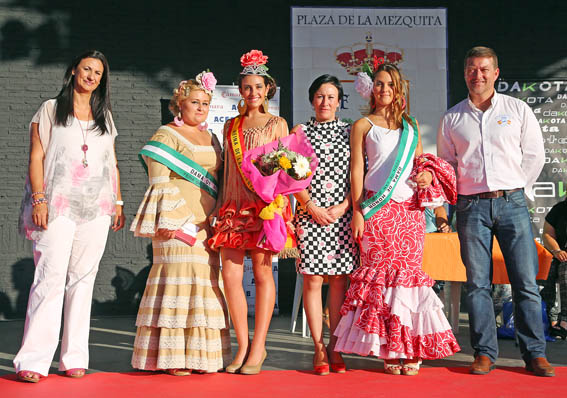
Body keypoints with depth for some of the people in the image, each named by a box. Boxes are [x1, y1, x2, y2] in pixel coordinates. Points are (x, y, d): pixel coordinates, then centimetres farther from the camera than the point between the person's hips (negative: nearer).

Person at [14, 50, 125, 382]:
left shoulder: (105, 117, 20)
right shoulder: (51, 110, 9)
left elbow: (112, 163, 20)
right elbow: (36, 157, 2)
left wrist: (118, 202, 12)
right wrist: (38, 199, -9)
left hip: (97, 209, 4)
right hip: (58, 205, -4)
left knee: (82, 280, 2)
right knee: (51, 278, -13)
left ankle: (75, 358, 6)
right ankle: (33, 361, -12)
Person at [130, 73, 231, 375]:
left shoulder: (211, 138, 21)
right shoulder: (166, 136, 0)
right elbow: (159, 182, -8)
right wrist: (168, 220, -17)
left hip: (207, 225, 7)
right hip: (178, 224, -7)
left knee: (206, 280, 4)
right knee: (178, 278, -10)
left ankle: (200, 355, 9)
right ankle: (171, 357, -7)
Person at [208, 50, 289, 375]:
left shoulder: (277, 124, 9)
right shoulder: (231, 126, 18)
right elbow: (227, 168, 19)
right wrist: (222, 206, 12)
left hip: (265, 205, -3)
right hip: (234, 206, 3)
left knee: (262, 273, -4)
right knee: (231, 275, -5)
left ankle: (258, 348, 3)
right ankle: (243, 347, 6)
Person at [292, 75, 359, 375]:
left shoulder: (349, 132, 10)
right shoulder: (300, 131, 10)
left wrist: (344, 207, -7)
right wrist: (312, 207, -7)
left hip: (342, 214, 1)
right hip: (309, 213, 0)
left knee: (339, 280, 0)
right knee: (312, 280, -3)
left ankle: (334, 345, 8)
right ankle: (319, 347, 4)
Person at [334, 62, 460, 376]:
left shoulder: (410, 126, 18)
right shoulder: (363, 125, 7)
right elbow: (356, 171, 2)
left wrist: (427, 177, 1)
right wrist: (357, 211, -7)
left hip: (410, 207, 3)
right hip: (377, 208, -3)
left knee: (409, 270, -1)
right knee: (381, 271, -6)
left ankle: (410, 349, 4)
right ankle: (389, 350, -1)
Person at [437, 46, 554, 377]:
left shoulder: (518, 110, 8)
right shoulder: (453, 118, 10)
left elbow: (535, 155, 10)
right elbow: (446, 163, 17)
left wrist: (515, 190, 7)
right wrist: (462, 194, 6)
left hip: (512, 201, -1)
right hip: (472, 206, 1)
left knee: (526, 281, -3)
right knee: (477, 283, 1)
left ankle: (535, 354, 3)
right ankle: (485, 353, 7)